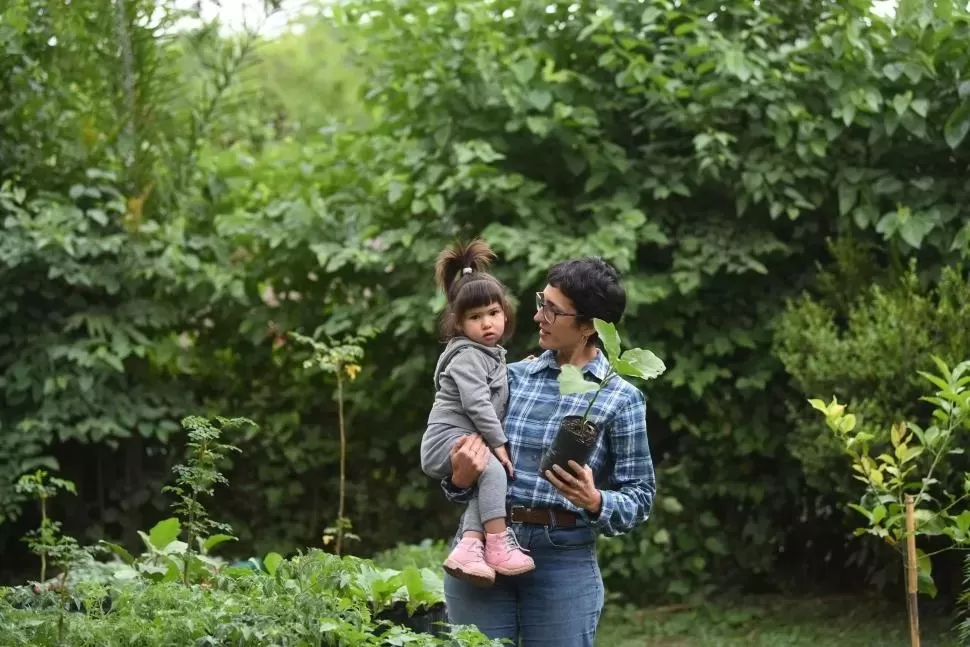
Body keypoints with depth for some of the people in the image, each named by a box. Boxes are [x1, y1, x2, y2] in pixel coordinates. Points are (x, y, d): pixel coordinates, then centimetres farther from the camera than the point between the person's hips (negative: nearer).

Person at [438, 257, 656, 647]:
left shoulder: (620, 398, -1)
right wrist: (461, 478, -12)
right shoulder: (512, 377, 8)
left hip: (564, 560, -3)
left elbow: (639, 498, -1)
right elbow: (464, 472, 11)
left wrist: (593, 501, -20)